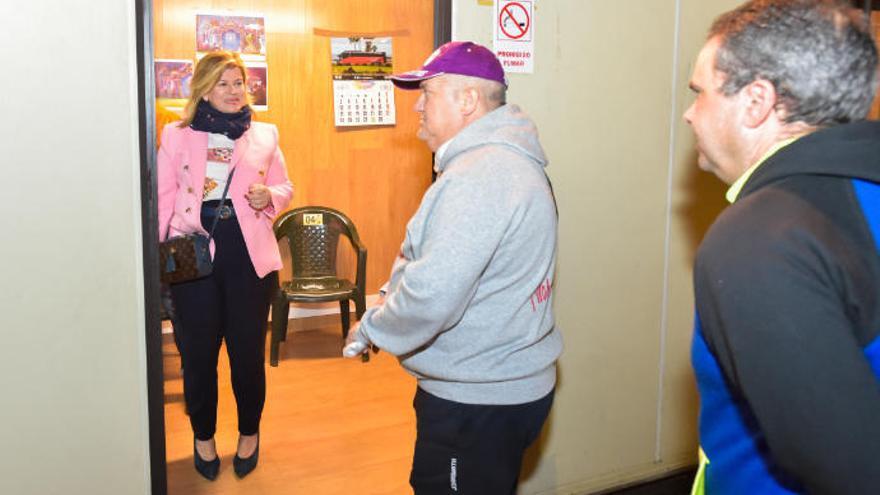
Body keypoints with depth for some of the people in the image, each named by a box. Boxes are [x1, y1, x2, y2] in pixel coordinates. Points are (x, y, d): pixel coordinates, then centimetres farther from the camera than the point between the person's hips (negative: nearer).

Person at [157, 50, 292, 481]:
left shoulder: (264, 136, 8)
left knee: (248, 353, 7)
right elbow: (163, 199, 5)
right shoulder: (176, 136, 5)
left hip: (249, 259, 0)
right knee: (199, 353, 9)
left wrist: (269, 197, -9)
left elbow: (285, 188, 14)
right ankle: (203, 436, 31)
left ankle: (249, 433, 31)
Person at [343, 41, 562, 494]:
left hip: (479, 402, -10)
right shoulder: (505, 160, 11)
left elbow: (432, 297, -31)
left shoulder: (479, 177, -25)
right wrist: (390, 298, 9)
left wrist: (370, 329, -13)